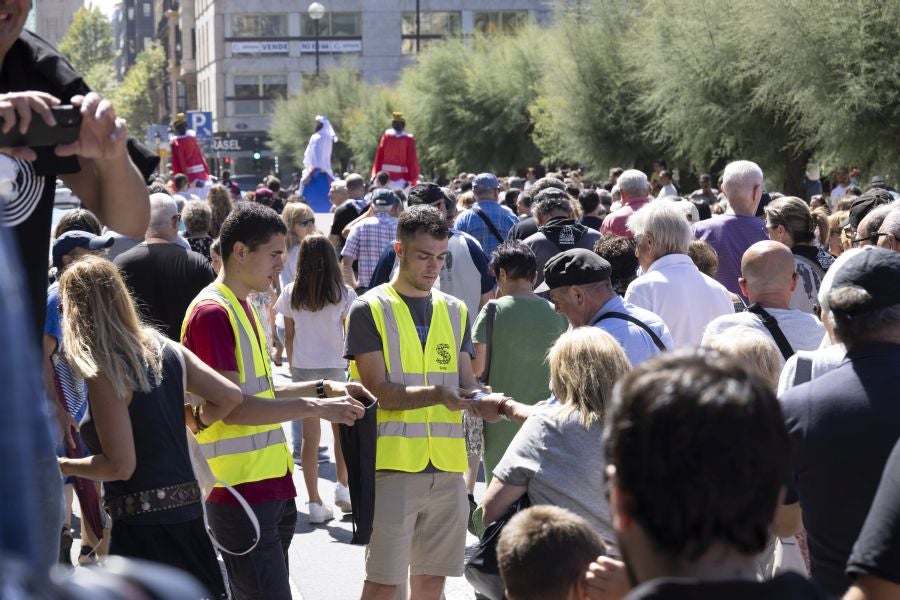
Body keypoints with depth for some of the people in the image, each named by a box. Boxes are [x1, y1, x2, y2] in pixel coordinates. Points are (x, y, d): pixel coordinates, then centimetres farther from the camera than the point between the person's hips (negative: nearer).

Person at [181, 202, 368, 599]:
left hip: (269, 485, 10)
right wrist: (316, 407, -20)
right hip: (241, 490, -10)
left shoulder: (243, 308, 16)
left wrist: (323, 388, 11)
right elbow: (231, 407, -20)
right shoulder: (212, 312, -15)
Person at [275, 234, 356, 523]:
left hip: (303, 368, 1)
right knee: (342, 429, 19)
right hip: (335, 367, -1)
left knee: (310, 435, 5)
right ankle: (342, 485, 13)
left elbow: (289, 336, 4)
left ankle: (315, 503, 5)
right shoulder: (343, 294, -8)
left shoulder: (291, 294, -3)